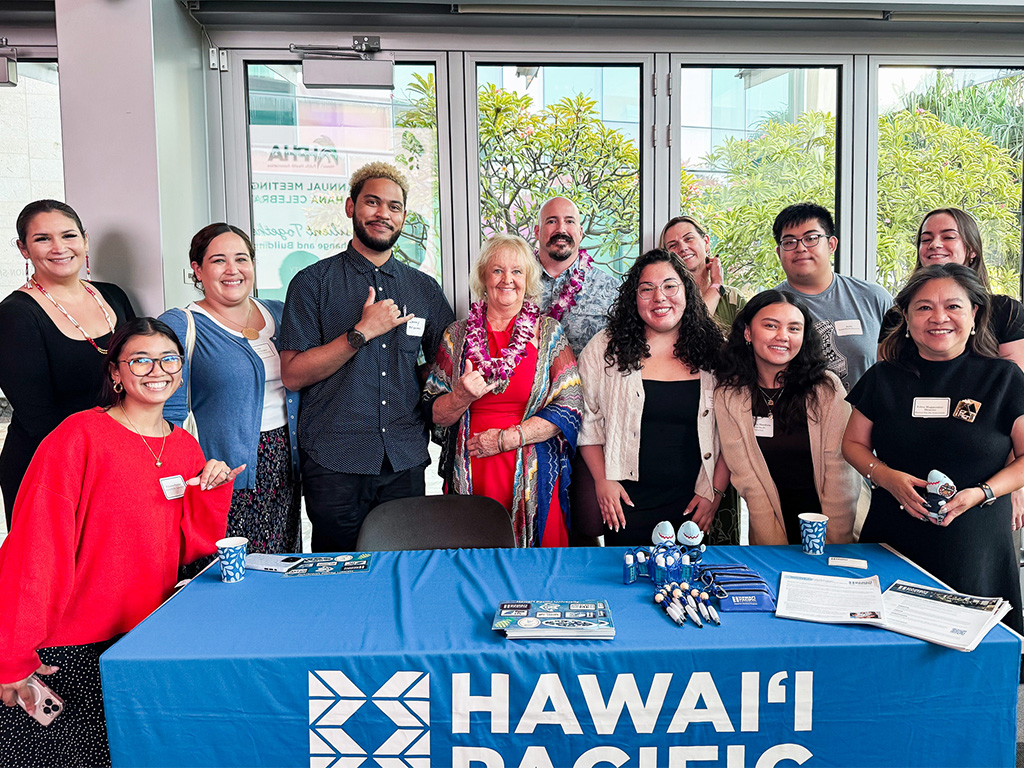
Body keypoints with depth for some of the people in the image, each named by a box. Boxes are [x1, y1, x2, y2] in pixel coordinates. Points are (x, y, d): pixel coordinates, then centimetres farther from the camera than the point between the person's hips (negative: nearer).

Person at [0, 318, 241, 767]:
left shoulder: (187, 449, 5)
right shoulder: (80, 436, -16)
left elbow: (190, 548, 6)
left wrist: (213, 490, -9)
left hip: (144, 636, 6)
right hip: (67, 649, -5)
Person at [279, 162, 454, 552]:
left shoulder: (424, 288, 11)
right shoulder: (313, 282, 1)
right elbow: (292, 375, -7)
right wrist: (361, 333, -13)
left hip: (405, 461, 3)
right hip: (334, 461, -3)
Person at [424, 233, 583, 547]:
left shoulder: (549, 332, 4)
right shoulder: (457, 336, 8)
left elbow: (570, 406, -4)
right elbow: (435, 414, 8)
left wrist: (506, 438, -10)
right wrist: (462, 397, -14)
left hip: (534, 478, -1)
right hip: (470, 477, 1)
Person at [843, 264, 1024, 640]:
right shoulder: (884, 378, 6)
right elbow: (854, 443, 11)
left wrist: (982, 493, -14)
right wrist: (886, 476, -8)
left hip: (974, 549, -1)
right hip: (892, 538, 1)